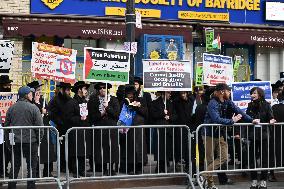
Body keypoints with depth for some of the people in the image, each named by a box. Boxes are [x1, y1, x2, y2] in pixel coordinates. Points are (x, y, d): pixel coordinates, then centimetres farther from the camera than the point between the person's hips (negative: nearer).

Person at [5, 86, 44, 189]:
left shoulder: (11, 108, 5)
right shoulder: (33, 108, -10)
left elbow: (6, 125, 10)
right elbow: (39, 126, -10)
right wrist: (38, 139, 2)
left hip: (15, 141, 4)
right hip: (30, 141, -4)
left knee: (15, 166, 13)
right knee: (31, 166, 4)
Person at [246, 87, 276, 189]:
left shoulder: (266, 105, 0)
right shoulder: (250, 106, 8)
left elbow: (271, 117, -2)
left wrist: (271, 120, -24)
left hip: (263, 134, -2)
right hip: (252, 134, 2)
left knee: (264, 158, 3)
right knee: (252, 158, 3)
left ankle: (263, 181, 10)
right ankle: (254, 181, 12)